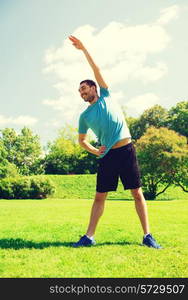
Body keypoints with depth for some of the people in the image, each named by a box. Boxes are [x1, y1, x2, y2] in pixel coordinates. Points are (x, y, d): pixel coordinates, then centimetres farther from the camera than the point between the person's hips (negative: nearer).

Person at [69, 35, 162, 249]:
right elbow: (81, 140, 19)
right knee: (99, 197, 1)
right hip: (107, 156, 2)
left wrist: (83, 48, 2)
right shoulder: (84, 116, 12)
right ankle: (89, 237, 6)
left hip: (126, 150, -2)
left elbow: (96, 69, 3)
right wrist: (94, 151, 2)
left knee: (137, 193, -2)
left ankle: (147, 236, 3)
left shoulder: (105, 96, 9)